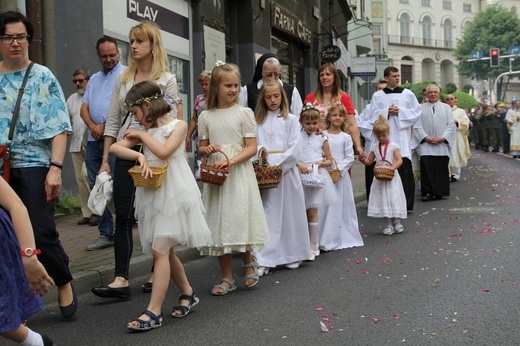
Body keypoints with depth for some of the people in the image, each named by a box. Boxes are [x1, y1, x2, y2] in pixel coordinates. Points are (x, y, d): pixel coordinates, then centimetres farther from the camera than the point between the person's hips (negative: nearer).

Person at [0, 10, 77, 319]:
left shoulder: (43, 77, 2)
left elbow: (59, 127, -3)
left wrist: (56, 168, -14)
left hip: (33, 166, -3)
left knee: (42, 233, -7)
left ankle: (65, 283, 18)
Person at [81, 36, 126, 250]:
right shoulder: (94, 79, 22)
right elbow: (84, 108, 15)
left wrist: (105, 127, -11)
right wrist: (93, 126, -4)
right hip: (94, 140, 7)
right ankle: (105, 234, 14)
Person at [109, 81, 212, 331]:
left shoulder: (178, 125, -2)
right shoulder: (145, 130, 12)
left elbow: (163, 151, -18)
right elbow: (114, 148, 0)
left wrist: (142, 134, -6)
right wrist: (139, 156, -17)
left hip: (173, 192, -7)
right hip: (151, 194, 7)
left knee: (160, 250, -13)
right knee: (165, 250, 12)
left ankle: (154, 312, -13)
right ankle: (188, 294, 29)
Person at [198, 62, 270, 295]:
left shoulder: (244, 113, -2)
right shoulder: (206, 116, 7)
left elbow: (252, 148, -6)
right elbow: (201, 148, 14)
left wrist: (231, 161, -19)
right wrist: (206, 149, -9)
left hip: (239, 173, -3)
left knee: (240, 219, -3)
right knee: (219, 223, 5)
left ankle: (248, 262, 26)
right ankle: (227, 278, 15)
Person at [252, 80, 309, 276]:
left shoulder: (290, 119, 4)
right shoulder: (258, 121, 10)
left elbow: (295, 149, -4)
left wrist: (278, 165, -13)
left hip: (286, 170, -1)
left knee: (289, 214, 5)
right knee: (267, 215, -1)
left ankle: (293, 254, 18)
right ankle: (264, 260, -2)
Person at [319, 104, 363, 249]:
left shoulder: (346, 137, 4)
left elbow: (350, 158, 0)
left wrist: (338, 167, -12)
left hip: (341, 175, 0)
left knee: (342, 206, 3)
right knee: (325, 206, 0)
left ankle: (343, 237, 11)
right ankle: (325, 239, 4)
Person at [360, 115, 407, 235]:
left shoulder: (393, 146, -5)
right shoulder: (374, 147, 8)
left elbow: (399, 160, -13)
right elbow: (369, 161, 11)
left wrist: (393, 167, -31)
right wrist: (363, 160, -11)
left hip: (391, 177, -4)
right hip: (379, 178, 4)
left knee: (394, 198, -3)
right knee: (383, 200, 3)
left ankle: (396, 222, 13)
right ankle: (388, 224, 11)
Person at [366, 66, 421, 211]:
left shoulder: (408, 94, 9)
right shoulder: (377, 96, 9)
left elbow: (416, 111, 6)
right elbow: (373, 115, 5)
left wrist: (400, 112, -6)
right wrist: (387, 112, -10)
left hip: (402, 136, 0)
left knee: (404, 167, -5)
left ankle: (406, 203, 1)